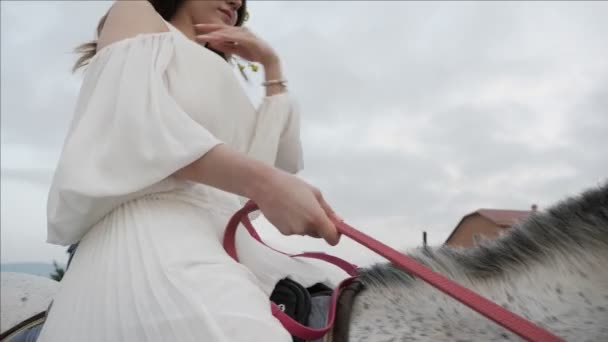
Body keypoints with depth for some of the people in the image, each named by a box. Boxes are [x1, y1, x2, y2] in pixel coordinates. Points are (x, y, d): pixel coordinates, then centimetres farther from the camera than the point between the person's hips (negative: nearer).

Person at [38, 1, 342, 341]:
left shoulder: (212, 77, 33)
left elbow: (283, 159, 27)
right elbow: (129, 111, -9)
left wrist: (272, 65, 26)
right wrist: (263, 183, -21)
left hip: (220, 247, 8)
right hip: (153, 238, -8)